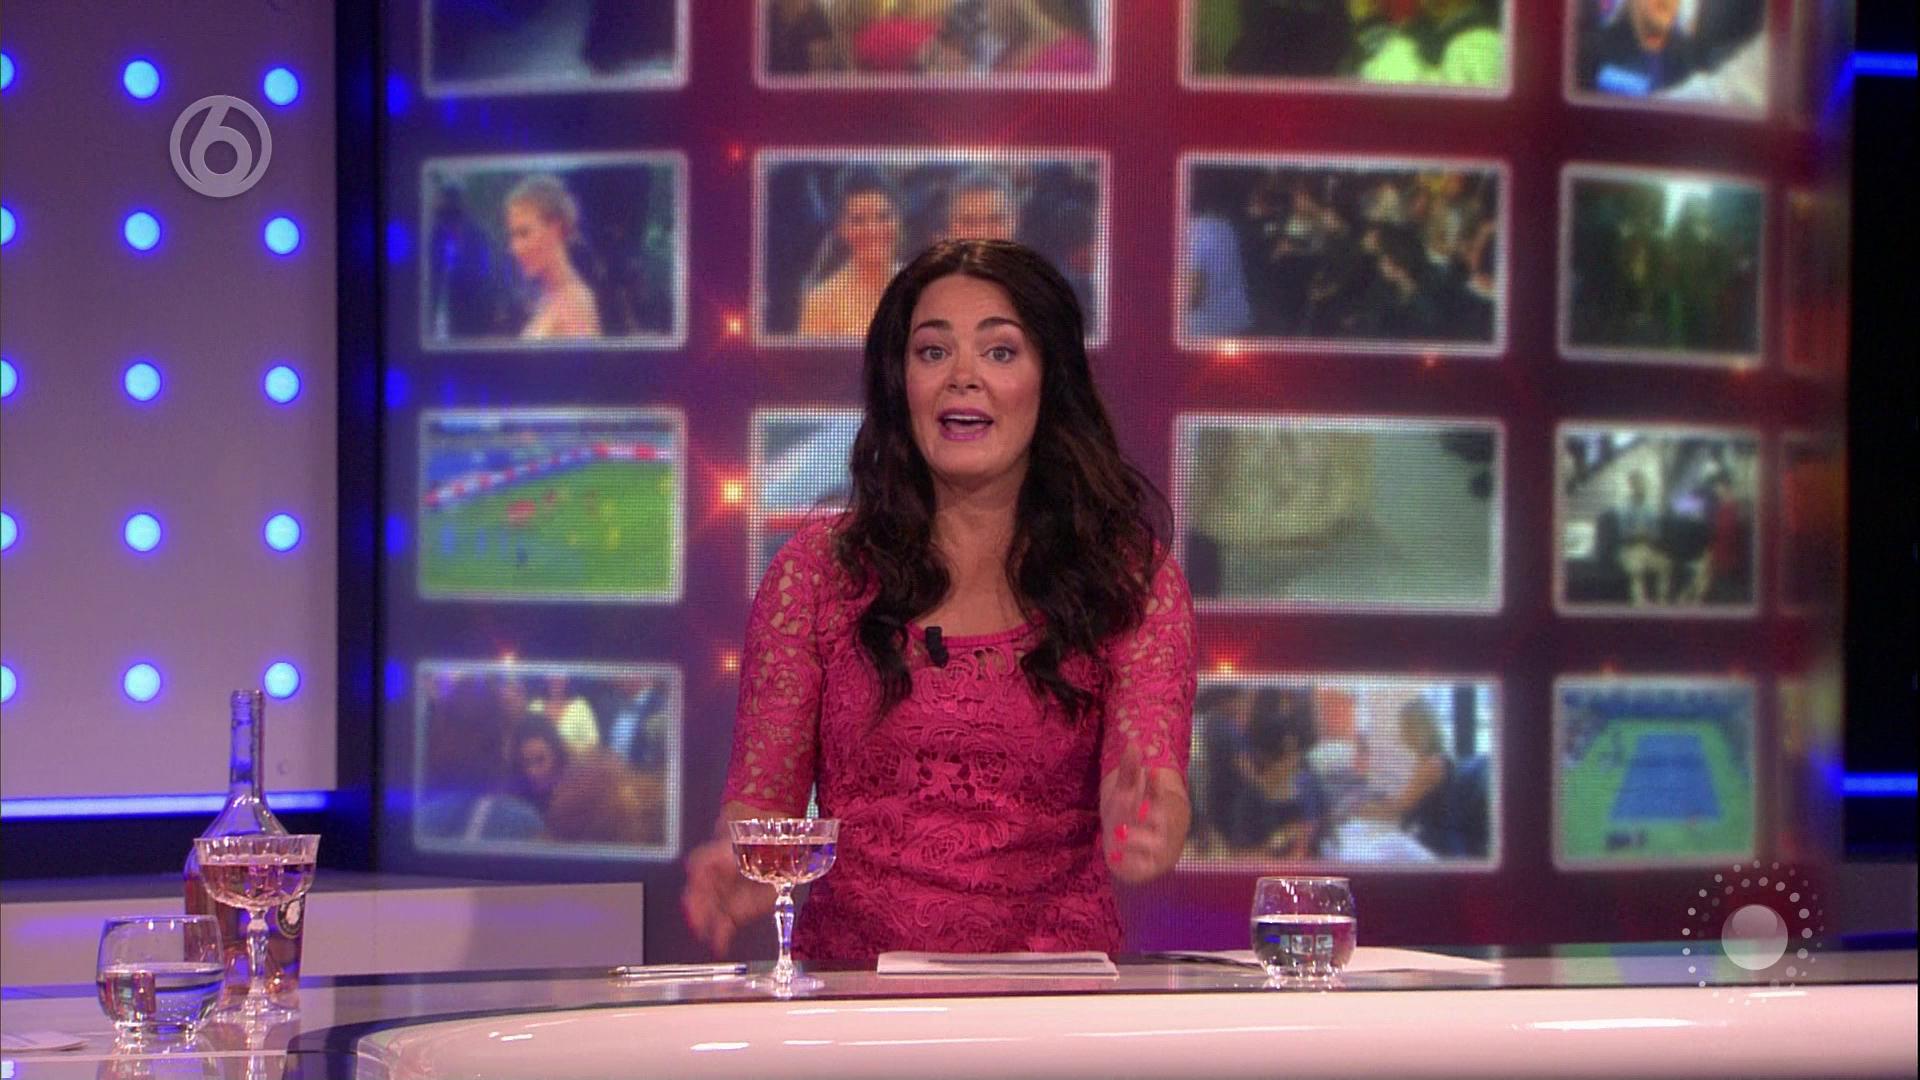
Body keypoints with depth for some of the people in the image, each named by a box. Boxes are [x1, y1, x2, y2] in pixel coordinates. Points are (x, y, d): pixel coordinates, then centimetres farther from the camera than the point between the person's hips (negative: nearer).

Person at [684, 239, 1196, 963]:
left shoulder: (1132, 578, 10)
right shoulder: (816, 570, 11)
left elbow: (1154, 779, -3)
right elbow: (763, 792, 8)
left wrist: (1144, 834, -29)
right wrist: (741, 870, -17)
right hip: (850, 977, 0)